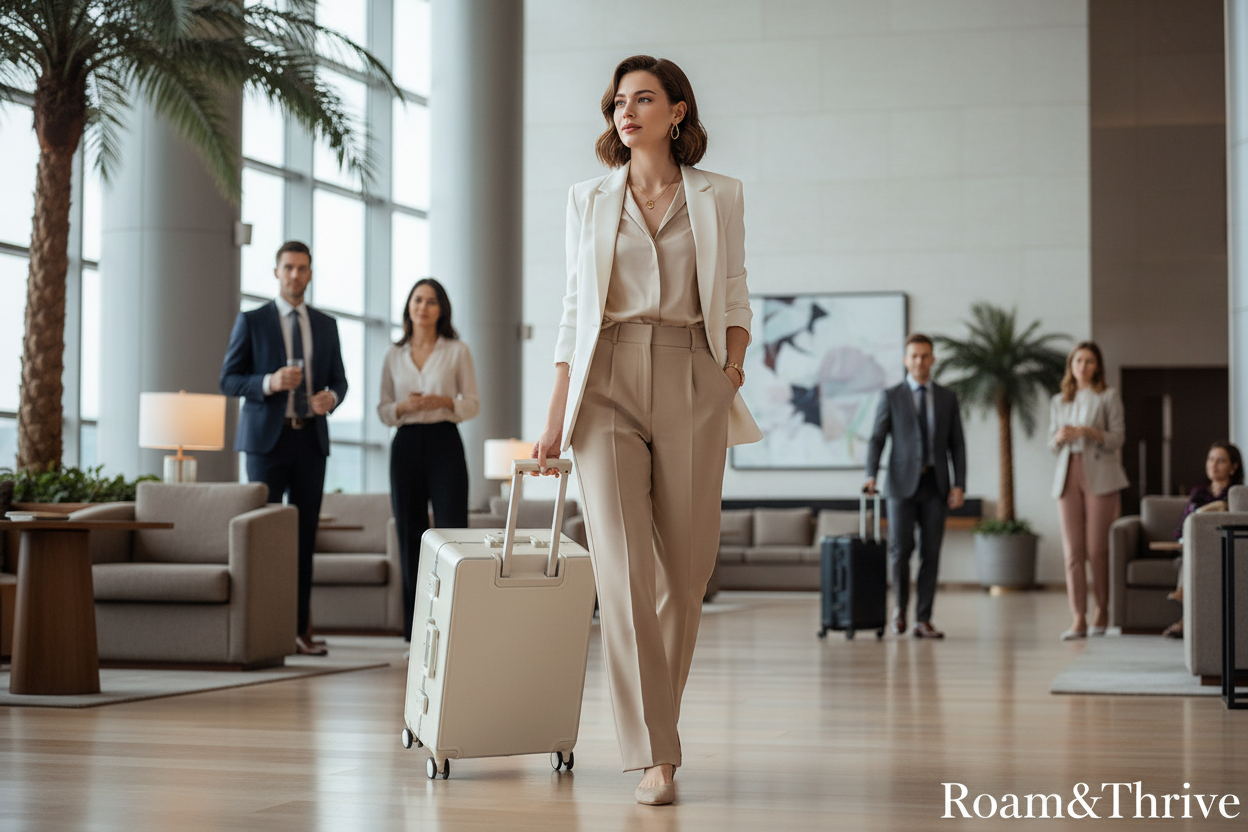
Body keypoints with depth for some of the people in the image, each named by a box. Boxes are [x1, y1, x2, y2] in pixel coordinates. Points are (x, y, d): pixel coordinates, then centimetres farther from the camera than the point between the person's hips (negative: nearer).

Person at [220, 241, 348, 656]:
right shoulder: (251, 321, 1)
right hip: (267, 438, -3)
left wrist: (330, 397, -9)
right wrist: (269, 383, -19)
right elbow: (228, 380, -2)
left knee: (304, 536, 4)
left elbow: (339, 380, 15)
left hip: (311, 439, 3)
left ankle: (299, 629, 9)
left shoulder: (326, 325, 12)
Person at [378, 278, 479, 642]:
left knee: (452, 530, -10)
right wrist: (403, 406, -9)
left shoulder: (457, 351, 4)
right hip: (406, 444, 3)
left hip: (444, 443, -3)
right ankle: (417, 632, 7)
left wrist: (445, 402, -15)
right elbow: (382, 409, 12)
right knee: (410, 534, 2)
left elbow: (473, 404, 4)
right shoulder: (394, 355, 11)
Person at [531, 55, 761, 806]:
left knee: (686, 570, 2)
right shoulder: (589, 200, 11)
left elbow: (735, 302, 11)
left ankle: (655, 721, 23)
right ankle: (656, 757, -9)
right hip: (608, 381, 0)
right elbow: (576, 310, 11)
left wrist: (731, 381, -2)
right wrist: (557, 416, 6)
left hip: (691, 383, 0)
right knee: (624, 566, -11)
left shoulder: (719, 197, 8)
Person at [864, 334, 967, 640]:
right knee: (901, 549, -7)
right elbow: (877, 439, -1)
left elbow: (957, 444, 9)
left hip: (935, 485, 2)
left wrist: (959, 485, -2)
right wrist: (871, 476, -16)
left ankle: (923, 621, 4)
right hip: (903, 484, -2)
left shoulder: (947, 398, 10)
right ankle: (900, 608, 16)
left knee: (930, 554, -1)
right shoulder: (891, 397, 4)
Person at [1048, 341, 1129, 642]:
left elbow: (1117, 438, -1)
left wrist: (1091, 432, -17)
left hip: (1099, 474, -3)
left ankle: (1103, 612, 10)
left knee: (1097, 549, -5)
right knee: (1073, 550, -4)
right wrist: (1059, 437, -6)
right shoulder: (1058, 401, 17)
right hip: (1068, 475, 3)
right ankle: (1079, 619, -5)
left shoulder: (1108, 396, 5)